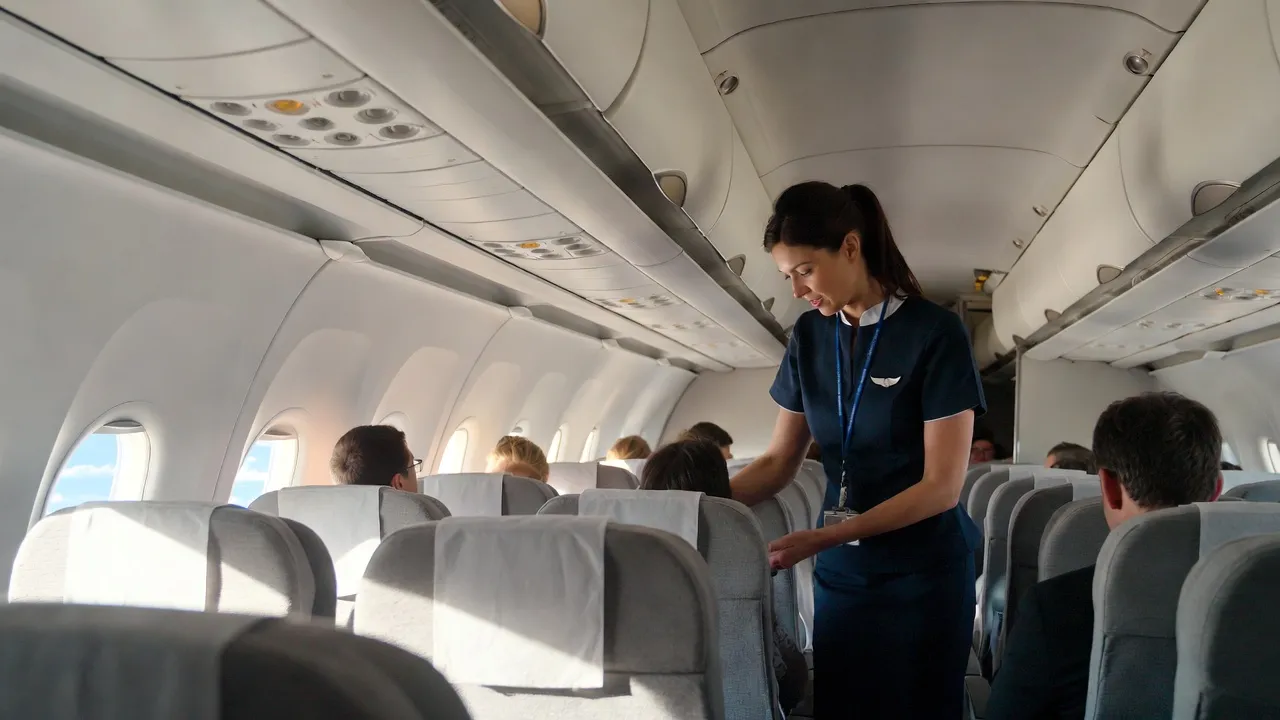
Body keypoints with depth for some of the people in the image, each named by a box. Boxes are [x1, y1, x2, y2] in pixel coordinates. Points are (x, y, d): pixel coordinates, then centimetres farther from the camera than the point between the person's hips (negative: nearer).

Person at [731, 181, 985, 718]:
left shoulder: (936, 333, -14)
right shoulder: (809, 336, 2)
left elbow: (942, 486, -16)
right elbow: (779, 461, 6)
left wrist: (822, 538, -24)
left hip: (923, 574, -4)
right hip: (839, 573, 4)